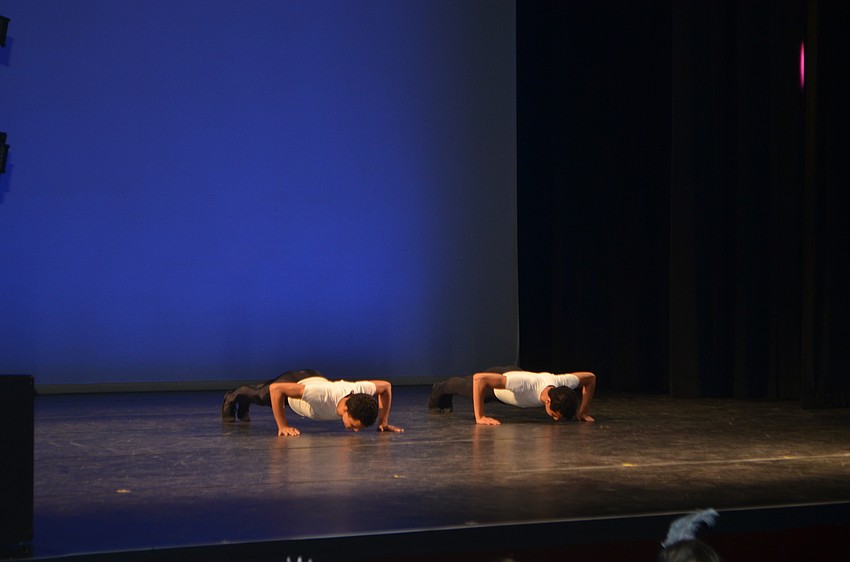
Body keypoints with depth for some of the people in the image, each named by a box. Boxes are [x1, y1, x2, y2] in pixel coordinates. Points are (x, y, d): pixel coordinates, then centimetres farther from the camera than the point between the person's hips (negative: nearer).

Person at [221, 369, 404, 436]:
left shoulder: (360, 389, -41)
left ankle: (243, 404, 69)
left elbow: (386, 386, -18)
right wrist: (282, 426, -43)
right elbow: (276, 389, -47)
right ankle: (232, 398, 65)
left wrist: (383, 422, -23)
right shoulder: (323, 396, -54)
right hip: (291, 384, -4)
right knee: (262, 395, 32)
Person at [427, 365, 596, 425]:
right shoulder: (525, 385, -54)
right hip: (492, 379, -4)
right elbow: (479, 379, -52)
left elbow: (590, 377, -19)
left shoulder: (561, 382, -40)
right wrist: (479, 417, -50)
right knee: (464, 386, 31)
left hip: (512, 372, 4)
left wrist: (584, 411, -22)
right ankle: (439, 390, 64)